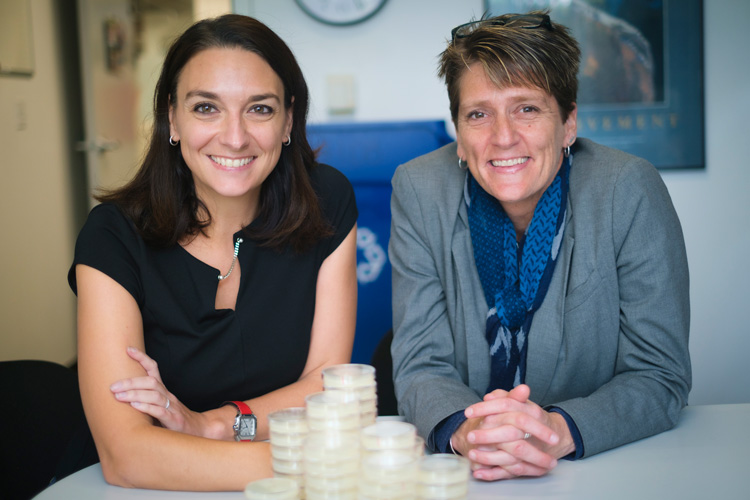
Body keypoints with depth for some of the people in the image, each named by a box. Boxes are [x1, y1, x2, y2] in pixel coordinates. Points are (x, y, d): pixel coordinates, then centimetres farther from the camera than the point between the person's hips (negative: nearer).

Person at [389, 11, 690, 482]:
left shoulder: (630, 191, -11)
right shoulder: (419, 192, -6)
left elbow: (661, 376, -10)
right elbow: (422, 365, -6)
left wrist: (558, 431, -28)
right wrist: (466, 431, -28)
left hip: (610, 471, -1)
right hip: (466, 473, 1)